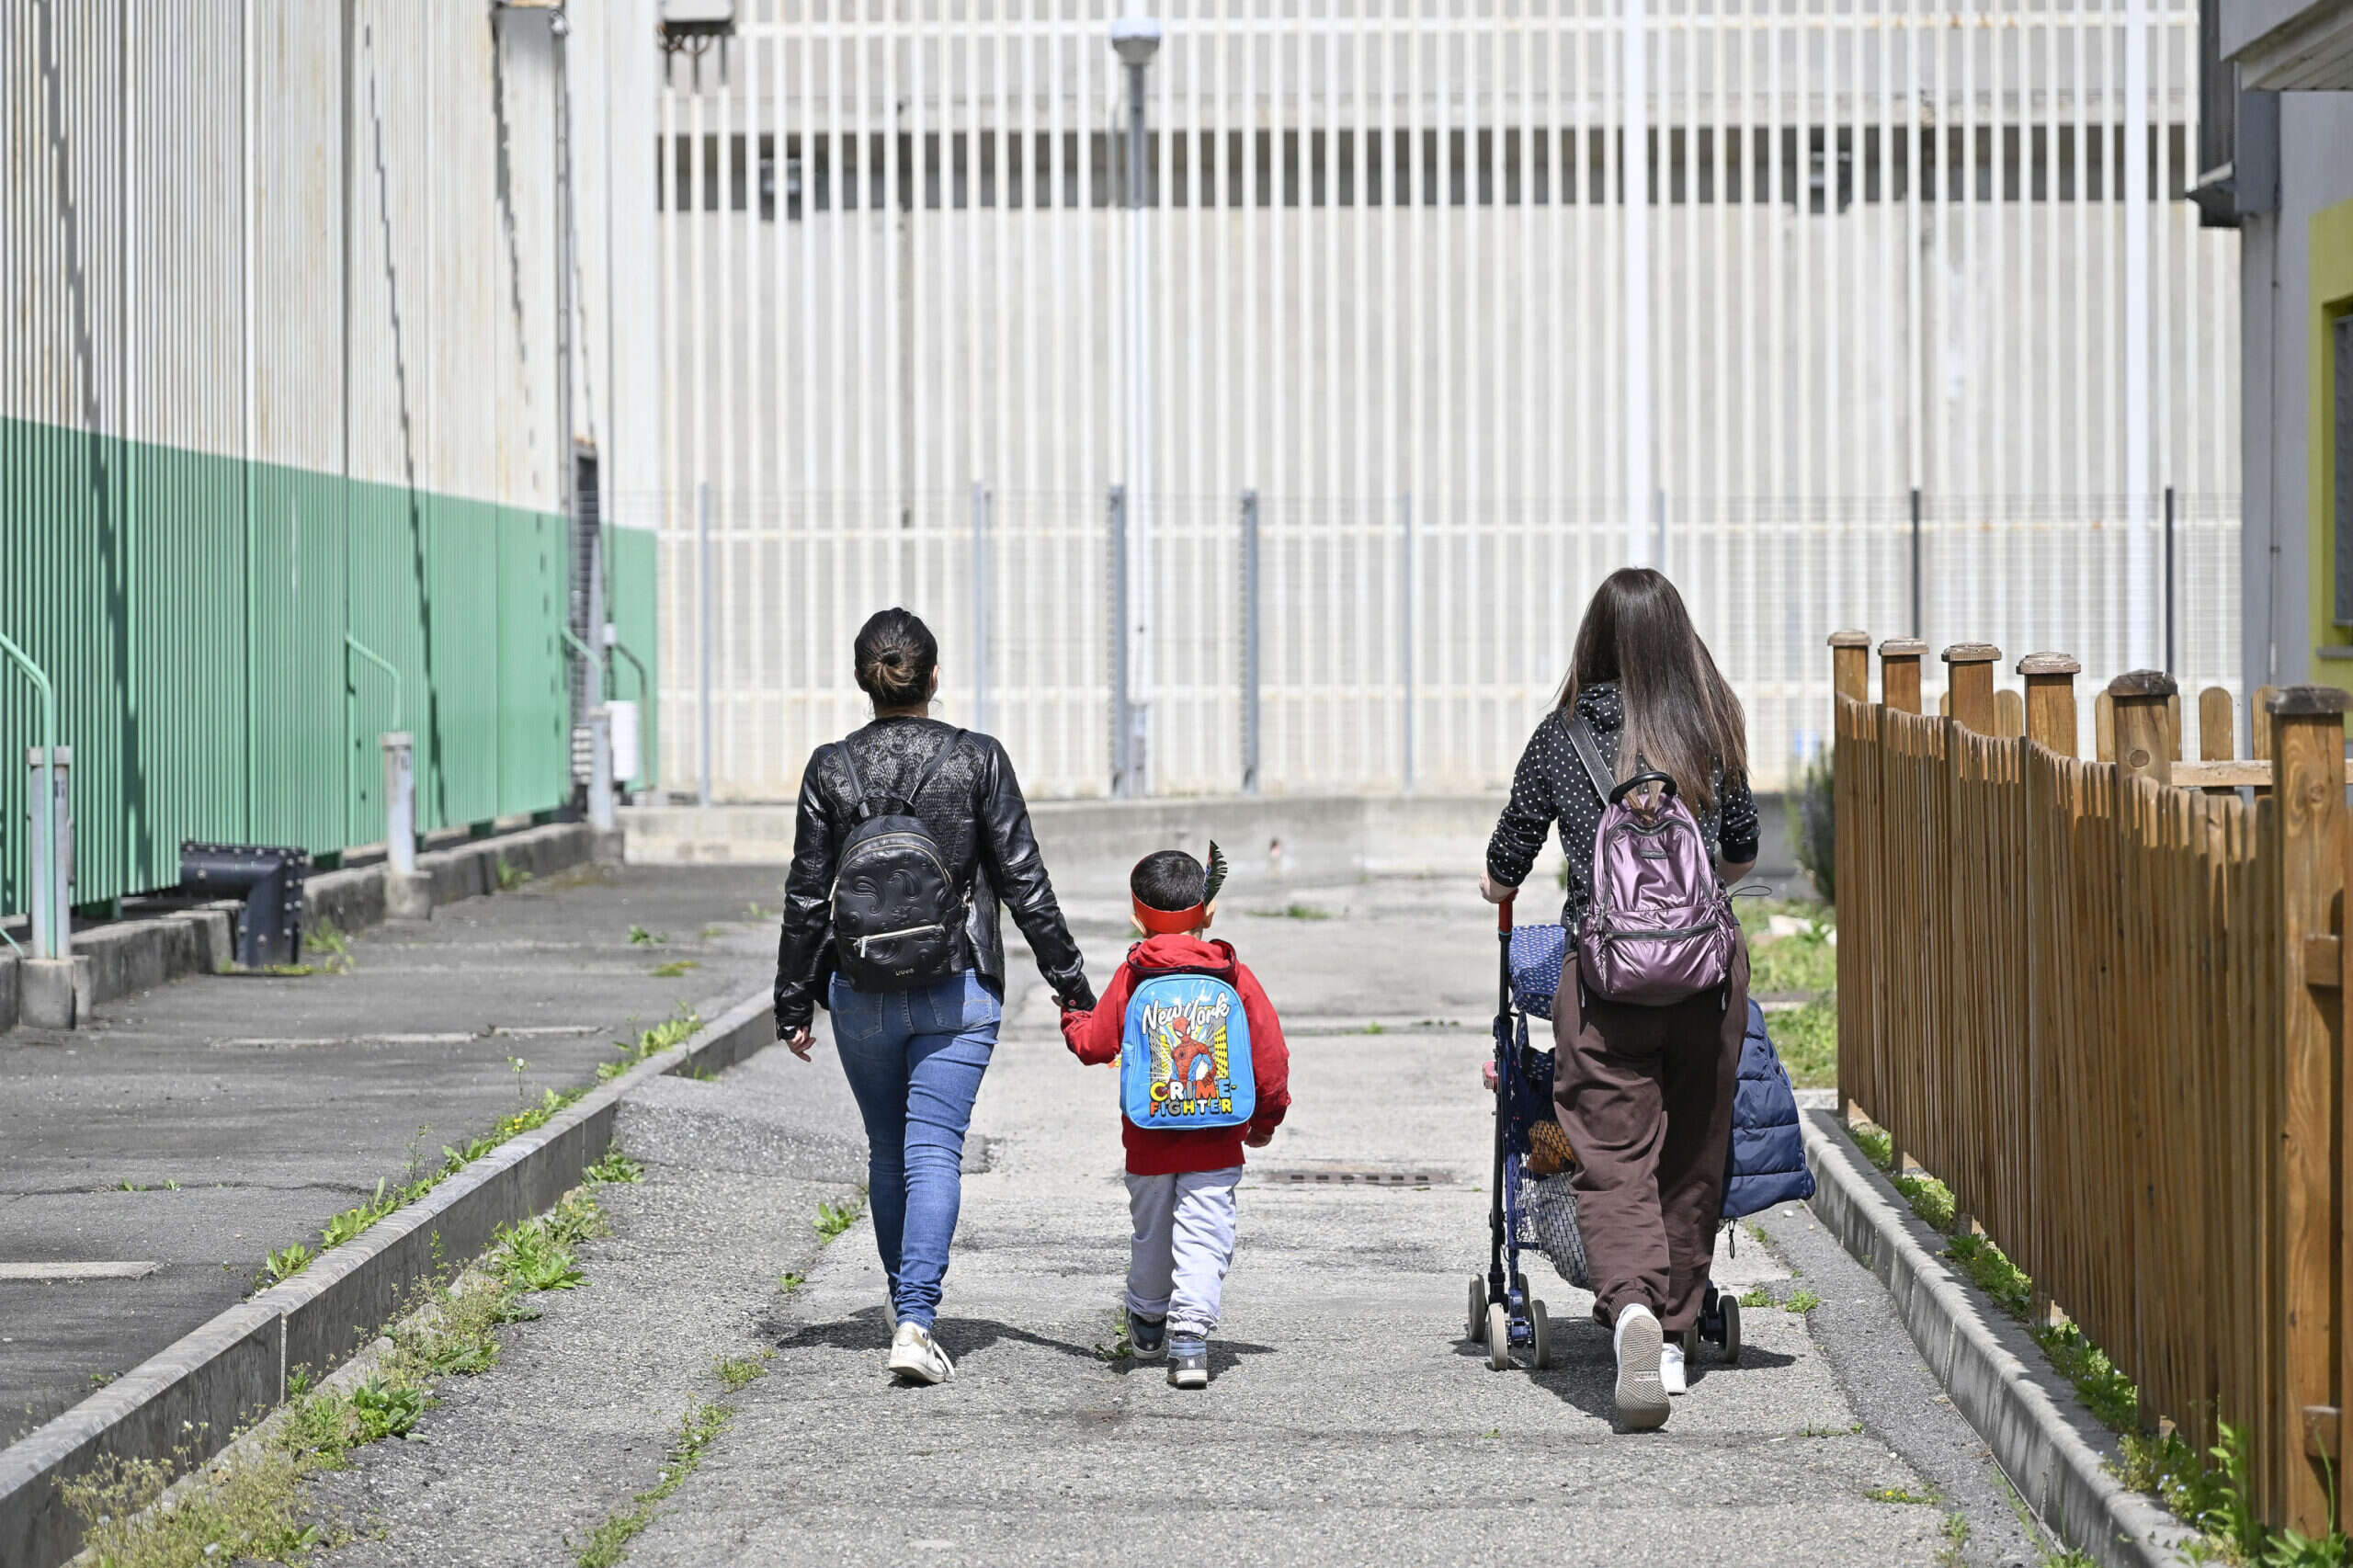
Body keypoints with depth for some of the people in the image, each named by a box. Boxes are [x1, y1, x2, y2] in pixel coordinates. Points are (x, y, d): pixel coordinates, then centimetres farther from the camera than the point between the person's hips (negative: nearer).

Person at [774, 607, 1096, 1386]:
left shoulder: (831, 768, -3)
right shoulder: (977, 760, -5)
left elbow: (807, 898, 0)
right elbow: (1024, 882, -4)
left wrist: (794, 1008, 8)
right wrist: (1072, 986, 3)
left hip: (861, 993, 2)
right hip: (957, 991, -2)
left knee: (886, 1152, 17)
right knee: (934, 1152, -4)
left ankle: (905, 1310, 30)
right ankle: (917, 1322, -19)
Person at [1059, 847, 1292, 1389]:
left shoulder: (1132, 978, -4)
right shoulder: (1235, 978, -2)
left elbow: (1095, 1044, 2)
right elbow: (1270, 1056, 1)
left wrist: (1073, 1018, 26)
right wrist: (1265, 1120, 16)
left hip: (1149, 1140, 1)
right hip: (1218, 1141, -1)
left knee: (1151, 1232, 19)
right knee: (1204, 1237, -2)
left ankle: (1148, 1322, 38)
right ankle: (1189, 1336, -17)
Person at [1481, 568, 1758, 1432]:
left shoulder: (1562, 738, 0)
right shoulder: (1714, 732, 6)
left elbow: (1500, 877, 8)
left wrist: (1497, 882, 32)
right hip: (1706, 970, 2)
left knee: (1613, 1162, -3)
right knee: (1691, 1159, 14)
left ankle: (1631, 1305, -28)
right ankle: (1672, 1335, 21)